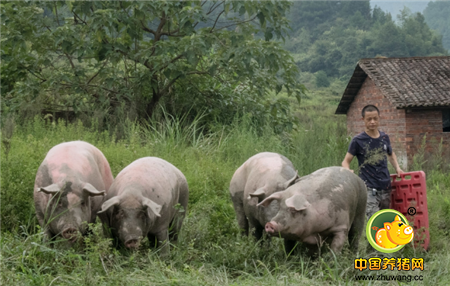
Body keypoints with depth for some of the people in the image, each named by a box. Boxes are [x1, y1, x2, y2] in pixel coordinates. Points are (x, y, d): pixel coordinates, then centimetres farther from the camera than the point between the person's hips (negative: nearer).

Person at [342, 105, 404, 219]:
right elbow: (346, 161, -1)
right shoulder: (358, 140, -5)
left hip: (385, 188, 6)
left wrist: (397, 168, 13)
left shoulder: (384, 138, 9)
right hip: (369, 189, -6)